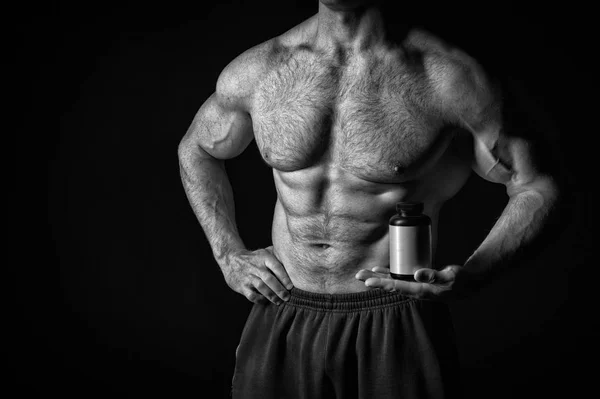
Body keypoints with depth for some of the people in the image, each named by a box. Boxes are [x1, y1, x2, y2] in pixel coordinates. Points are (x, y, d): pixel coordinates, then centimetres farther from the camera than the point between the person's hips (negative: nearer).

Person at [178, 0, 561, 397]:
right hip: (282, 323, 4)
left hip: (396, 327, -3)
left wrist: (470, 277, -21)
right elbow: (196, 149, 18)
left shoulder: (448, 78, -13)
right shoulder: (256, 71, -1)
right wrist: (228, 255, 6)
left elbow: (539, 188, -5)